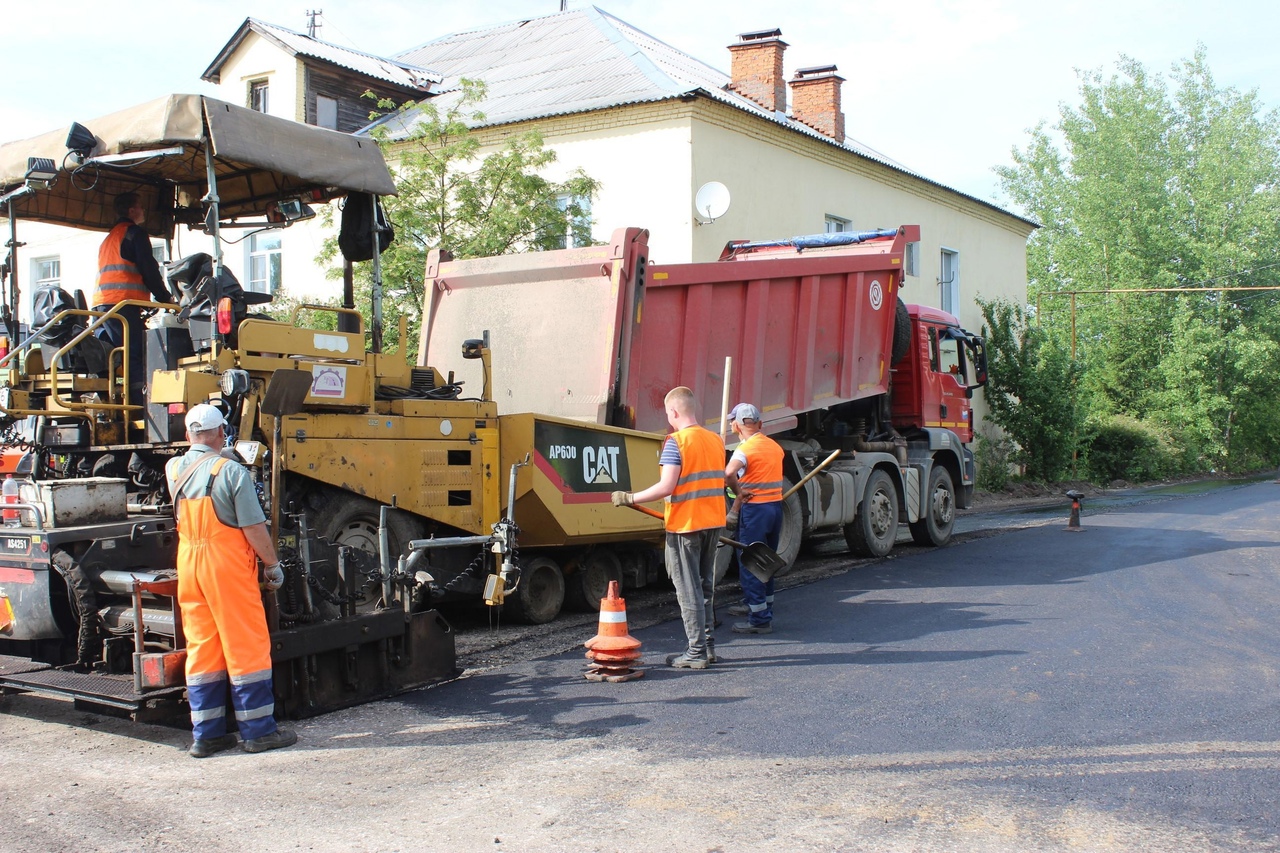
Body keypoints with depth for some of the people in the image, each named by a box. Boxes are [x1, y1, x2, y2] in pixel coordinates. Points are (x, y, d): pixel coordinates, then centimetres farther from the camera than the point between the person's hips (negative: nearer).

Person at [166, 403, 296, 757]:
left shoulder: (173, 470, 6)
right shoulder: (231, 471, -12)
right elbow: (254, 527, -13)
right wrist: (273, 564, -1)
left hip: (188, 564, 6)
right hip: (228, 566, -6)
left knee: (200, 648, 11)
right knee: (246, 646, 1)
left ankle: (206, 734, 14)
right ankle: (259, 730, 6)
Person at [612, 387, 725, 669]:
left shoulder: (676, 441, -14)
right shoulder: (716, 440, 8)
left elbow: (666, 487, -20)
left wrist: (629, 498, -13)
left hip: (686, 525, -7)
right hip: (713, 523, 7)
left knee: (688, 589, 1)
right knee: (705, 586, 18)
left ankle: (696, 652, 4)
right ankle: (708, 645, 22)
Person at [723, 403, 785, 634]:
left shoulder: (746, 449, -14)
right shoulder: (775, 446, 11)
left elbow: (729, 473, -34)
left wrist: (738, 493, -17)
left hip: (755, 509, -8)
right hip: (776, 505, 8)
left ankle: (759, 620, -2)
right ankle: (760, 607, 32)